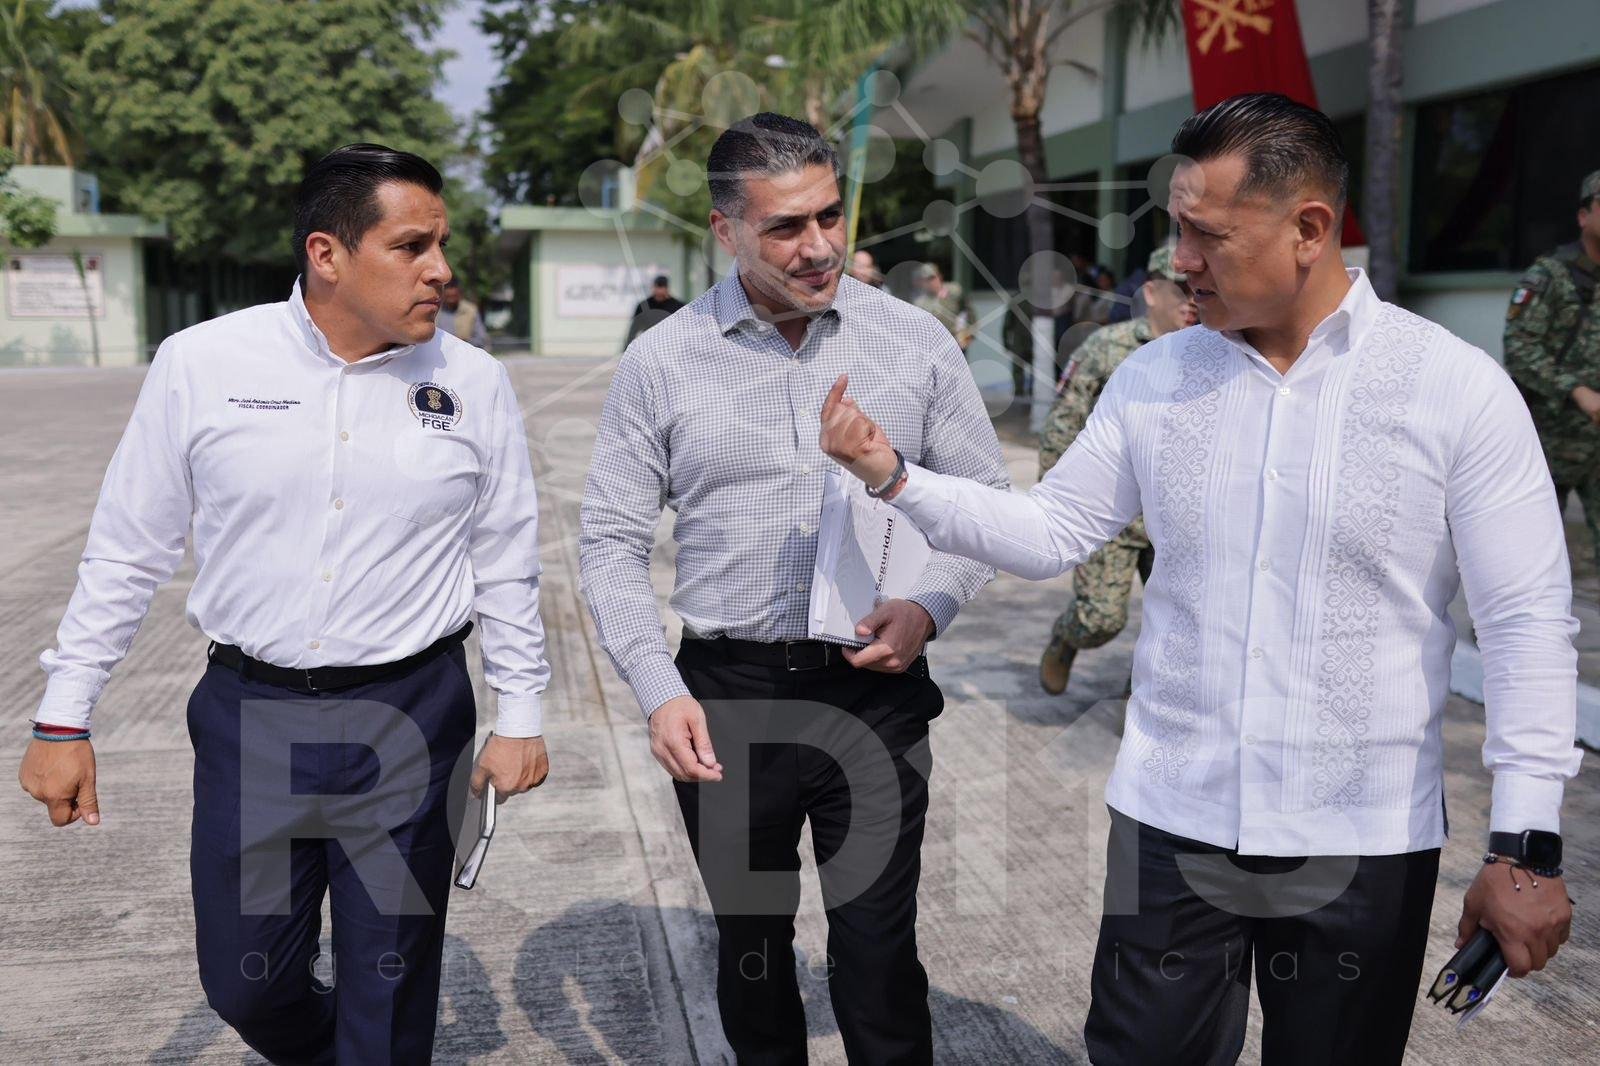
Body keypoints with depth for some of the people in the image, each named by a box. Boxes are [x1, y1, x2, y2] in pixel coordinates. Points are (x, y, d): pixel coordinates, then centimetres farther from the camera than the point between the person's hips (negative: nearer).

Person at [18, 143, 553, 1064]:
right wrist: (65, 718, 3)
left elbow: (507, 564, 4)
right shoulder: (202, 364, -5)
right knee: (245, 983, 14)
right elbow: (127, 551, 2)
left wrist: (521, 716, 4)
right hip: (251, 714, 1)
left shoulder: (472, 382, -3)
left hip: (413, 719, 0)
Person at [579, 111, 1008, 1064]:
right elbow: (613, 541, 2)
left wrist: (929, 609, -12)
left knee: (880, 962, 4)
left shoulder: (915, 341, -1)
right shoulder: (661, 363, -2)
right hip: (726, 695, 1)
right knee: (750, 950, 17)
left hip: (876, 691, -1)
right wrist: (659, 691, -9)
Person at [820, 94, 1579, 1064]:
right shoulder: (1155, 379, 2)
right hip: (1171, 824, 2)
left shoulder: (1460, 389, -8)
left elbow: (1529, 624, -8)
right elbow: (1049, 534, 6)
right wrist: (892, 474, -5)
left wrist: (1526, 847, -10)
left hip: (1366, 844, -2)